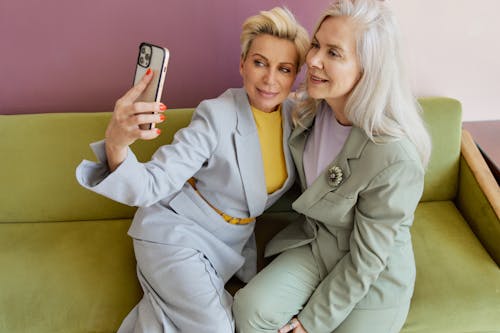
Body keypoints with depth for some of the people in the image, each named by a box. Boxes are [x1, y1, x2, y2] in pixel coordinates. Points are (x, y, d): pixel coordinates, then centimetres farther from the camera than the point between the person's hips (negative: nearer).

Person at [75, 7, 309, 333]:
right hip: (176, 232, -6)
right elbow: (151, 185, -32)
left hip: (231, 241, 6)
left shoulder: (293, 116, -8)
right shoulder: (218, 116, -25)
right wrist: (116, 144, -51)